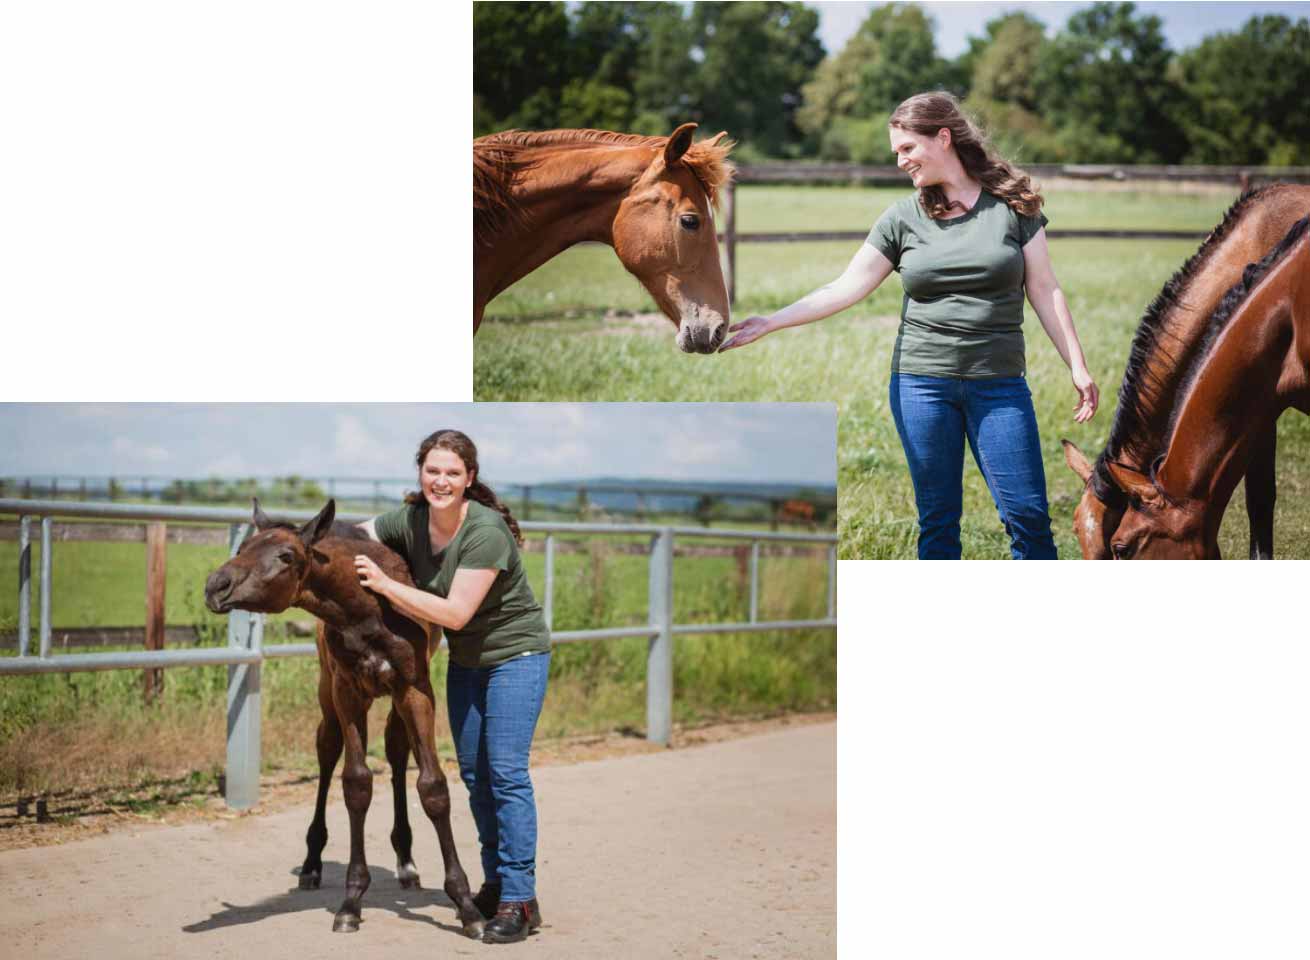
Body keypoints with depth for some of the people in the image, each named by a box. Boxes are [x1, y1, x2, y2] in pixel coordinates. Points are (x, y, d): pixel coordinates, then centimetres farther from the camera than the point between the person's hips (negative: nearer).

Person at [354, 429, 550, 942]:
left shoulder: (486, 531, -27)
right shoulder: (410, 520, -7)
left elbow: (455, 613, -29)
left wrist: (384, 584, -32)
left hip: (516, 654, -7)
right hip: (466, 660, 7)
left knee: (505, 771, -12)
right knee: (473, 773, 11)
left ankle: (519, 900, -9)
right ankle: (494, 883, 24)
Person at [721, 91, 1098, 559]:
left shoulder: (1012, 205, 2)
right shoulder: (903, 218, 4)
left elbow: (1044, 291, 4)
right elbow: (845, 288, 0)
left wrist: (1078, 367, -1)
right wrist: (769, 323, -9)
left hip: (998, 384, -1)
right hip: (921, 383, 1)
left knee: (1028, 516, -4)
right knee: (937, 520, 6)